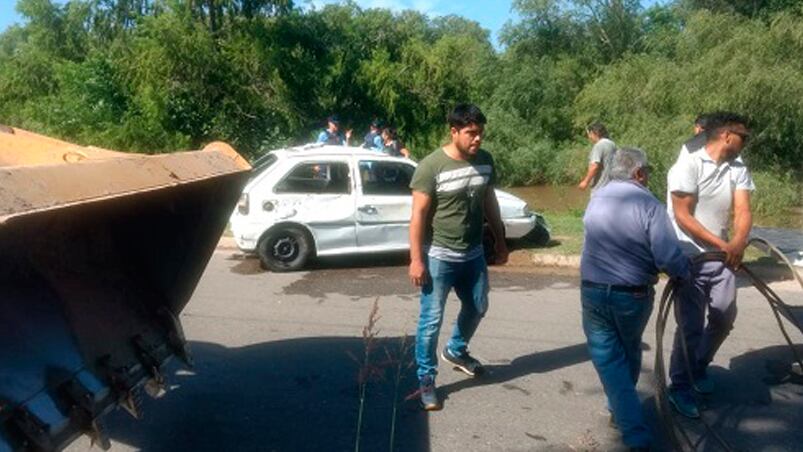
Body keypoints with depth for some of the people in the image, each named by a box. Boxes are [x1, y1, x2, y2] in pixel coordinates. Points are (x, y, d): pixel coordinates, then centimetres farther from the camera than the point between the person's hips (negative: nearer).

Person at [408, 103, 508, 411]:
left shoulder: (484, 161, 0)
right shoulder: (431, 166, -17)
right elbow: (418, 215, -16)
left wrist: (500, 242, 15)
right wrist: (416, 259, -18)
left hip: (473, 254, 7)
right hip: (439, 257, -6)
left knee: (477, 308, 22)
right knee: (431, 320, 1)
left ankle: (456, 351, 47)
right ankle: (426, 379, 17)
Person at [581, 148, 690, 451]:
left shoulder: (596, 198, 3)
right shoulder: (649, 204, -14)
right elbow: (668, 258, -21)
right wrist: (684, 275, -1)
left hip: (593, 291, 2)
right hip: (634, 296, -2)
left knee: (608, 358, 7)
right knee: (629, 354, 23)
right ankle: (622, 410, 43)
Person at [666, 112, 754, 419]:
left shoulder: (739, 169, 4)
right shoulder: (689, 164, -13)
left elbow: (743, 211, -6)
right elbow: (682, 216, -16)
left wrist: (738, 243, -26)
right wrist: (722, 244, -21)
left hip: (722, 256, 6)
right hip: (690, 258, -6)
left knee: (725, 318, 13)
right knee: (691, 326, -3)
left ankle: (699, 368, 37)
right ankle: (680, 387, 14)